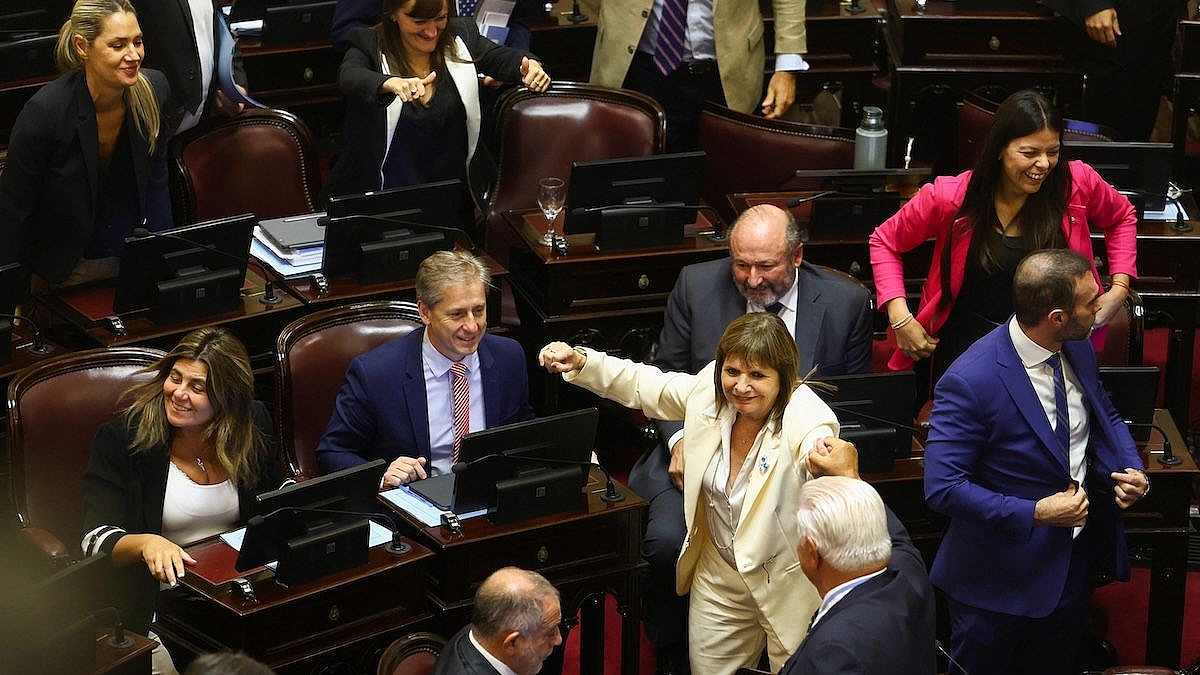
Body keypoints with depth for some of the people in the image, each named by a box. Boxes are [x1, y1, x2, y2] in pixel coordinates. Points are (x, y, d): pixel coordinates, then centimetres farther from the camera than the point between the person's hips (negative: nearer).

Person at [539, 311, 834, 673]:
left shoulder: (804, 419, -29)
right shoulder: (710, 392, -11)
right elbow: (643, 385, 6)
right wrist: (579, 361, -7)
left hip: (790, 585, -5)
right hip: (718, 577, 5)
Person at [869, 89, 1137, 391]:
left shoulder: (1077, 183, -7)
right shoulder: (952, 196, -9)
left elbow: (1122, 218, 16)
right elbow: (885, 241, 4)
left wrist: (1119, 289, 5)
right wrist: (900, 317, -6)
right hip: (969, 344, -1)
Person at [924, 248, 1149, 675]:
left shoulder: (1078, 351, -4)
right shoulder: (970, 382, -28)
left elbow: (1105, 416, 15)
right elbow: (942, 488, -27)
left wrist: (1132, 471, -6)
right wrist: (1035, 513, -28)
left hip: (1075, 558, 7)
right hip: (1001, 575, -7)